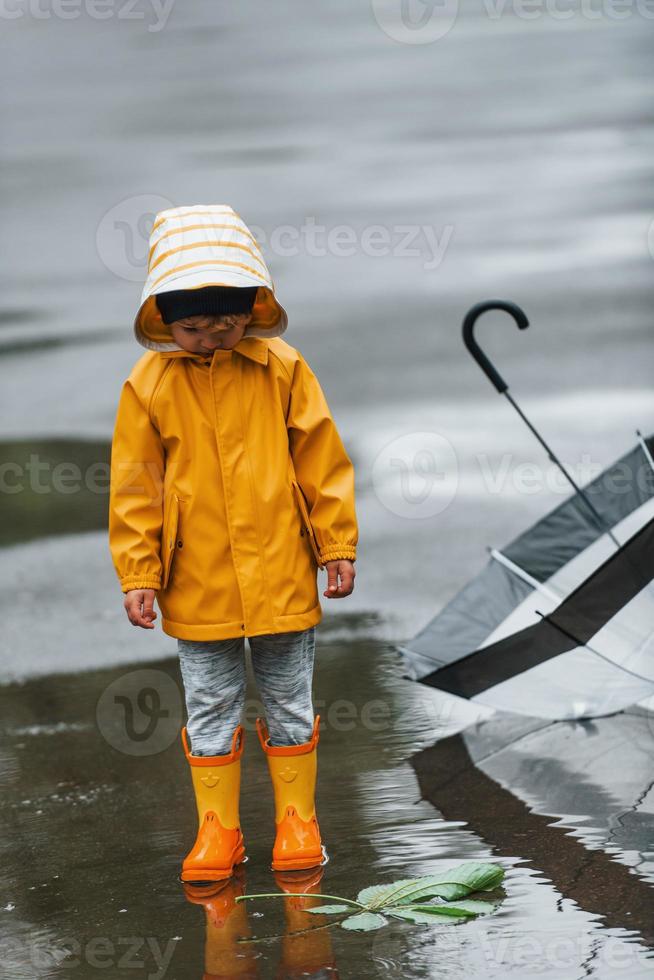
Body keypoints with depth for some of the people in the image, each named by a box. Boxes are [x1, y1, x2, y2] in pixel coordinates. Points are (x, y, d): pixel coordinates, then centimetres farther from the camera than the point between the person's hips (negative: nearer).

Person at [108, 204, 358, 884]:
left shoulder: (282, 371, -5)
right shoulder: (149, 385, -5)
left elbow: (322, 462, 1)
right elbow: (134, 488, -1)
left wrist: (337, 546, 1)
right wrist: (138, 574, -3)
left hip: (282, 576, 0)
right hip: (197, 585, 0)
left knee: (288, 702, 11)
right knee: (210, 707, 9)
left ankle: (297, 819, 23)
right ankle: (217, 828, 19)